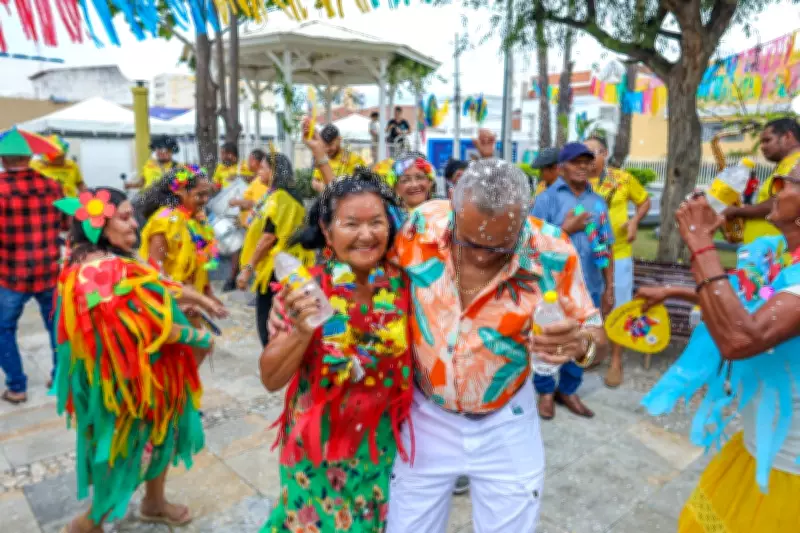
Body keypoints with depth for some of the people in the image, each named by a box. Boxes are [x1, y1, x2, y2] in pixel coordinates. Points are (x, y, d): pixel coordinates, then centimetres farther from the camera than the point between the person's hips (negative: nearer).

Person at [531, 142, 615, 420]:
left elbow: (606, 247, 9)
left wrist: (609, 287, 8)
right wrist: (567, 228, -14)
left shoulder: (598, 201, 8)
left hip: (589, 287, 4)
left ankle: (568, 390, 32)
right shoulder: (547, 198, -4)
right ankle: (546, 391, 27)